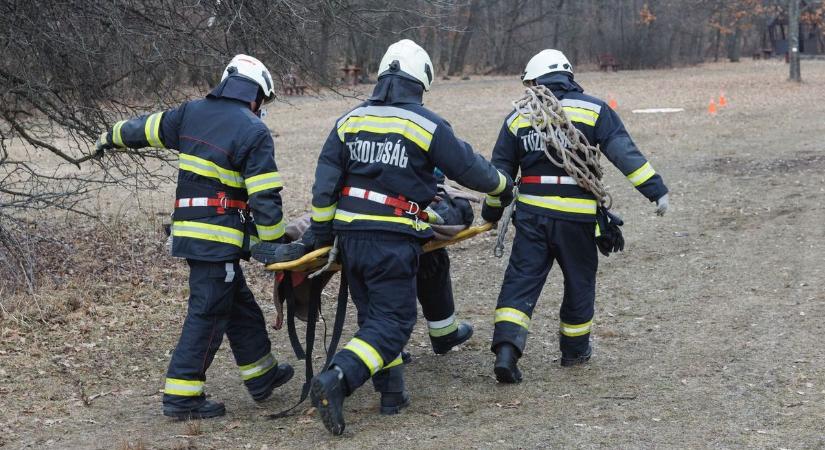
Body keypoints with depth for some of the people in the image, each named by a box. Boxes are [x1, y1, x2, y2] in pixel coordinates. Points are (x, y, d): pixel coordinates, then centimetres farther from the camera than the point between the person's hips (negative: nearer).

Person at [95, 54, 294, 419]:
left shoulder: (191, 113, 9)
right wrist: (275, 243, -5)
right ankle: (182, 395, -2)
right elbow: (264, 198, -13)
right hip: (217, 238, -8)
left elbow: (147, 127, 25)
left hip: (188, 230, 8)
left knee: (240, 305, 18)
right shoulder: (254, 132, -10)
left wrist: (112, 137, 44)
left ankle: (262, 375, 29)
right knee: (208, 314, -3)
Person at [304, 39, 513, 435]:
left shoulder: (350, 120, 8)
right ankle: (336, 379, -19)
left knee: (373, 314, 19)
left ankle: (391, 392, 22)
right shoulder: (428, 126, -5)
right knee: (392, 320, -1)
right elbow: (470, 168, 5)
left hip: (349, 234, 6)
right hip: (392, 241, -5)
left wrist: (319, 233, 14)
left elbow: (325, 182, 7)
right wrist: (503, 186, 24)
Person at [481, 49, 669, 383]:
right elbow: (625, 154, -8)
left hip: (531, 214, 2)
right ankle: (574, 349, 27)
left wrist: (491, 212, 24)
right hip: (576, 215, -2)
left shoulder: (518, 118, 9)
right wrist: (656, 189, -7)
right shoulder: (594, 110, 1)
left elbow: (500, 171, 14)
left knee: (521, 279, 3)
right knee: (579, 280, 15)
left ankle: (506, 348, -14)